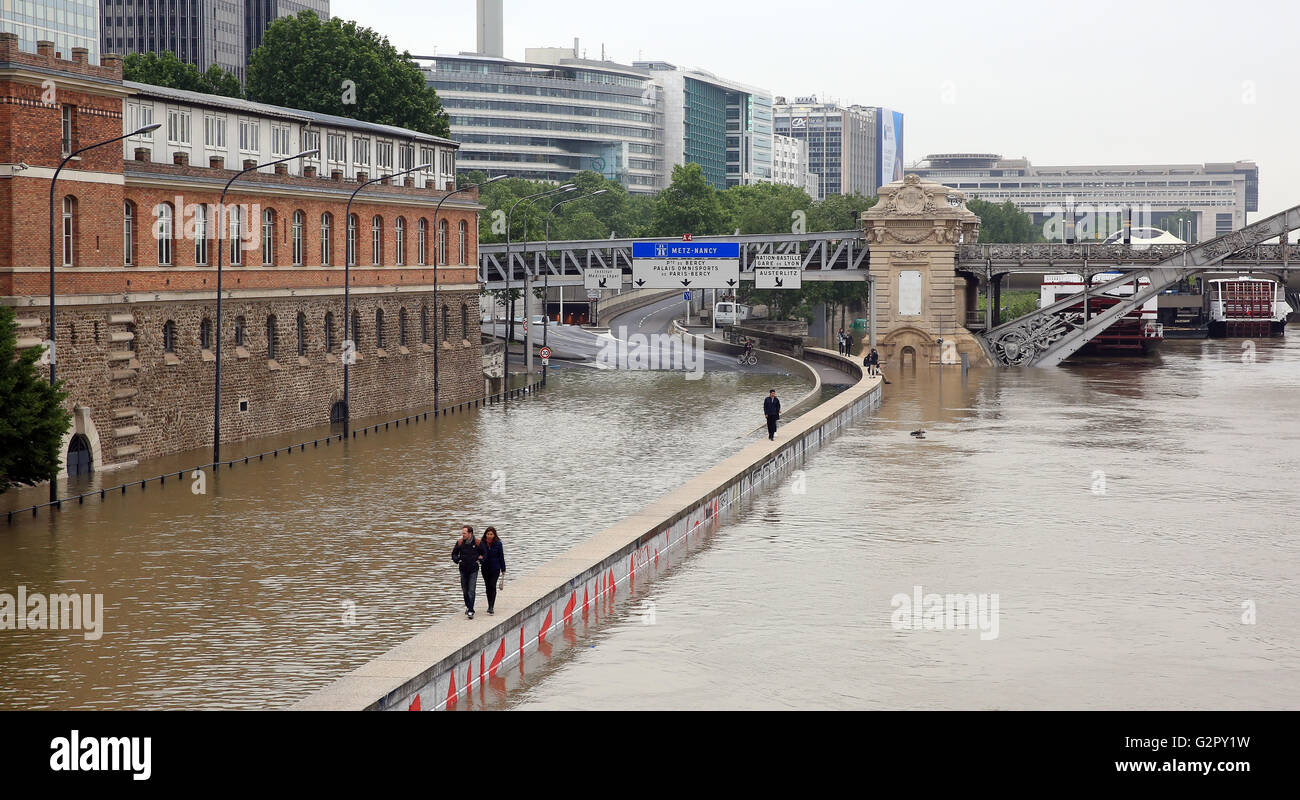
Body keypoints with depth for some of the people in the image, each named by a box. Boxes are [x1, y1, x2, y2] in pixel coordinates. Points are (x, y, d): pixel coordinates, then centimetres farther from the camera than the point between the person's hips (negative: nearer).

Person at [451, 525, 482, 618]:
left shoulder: (477, 543, -5)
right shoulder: (460, 542, -1)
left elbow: (483, 554, 9)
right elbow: (454, 554, 11)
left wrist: (480, 560, -8)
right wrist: (457, 560, -6)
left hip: (473, 570, -3)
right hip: (463, 569, 3)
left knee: (471, 591, -10)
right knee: (465, 590, 11)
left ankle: (470, 611, -12)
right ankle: (468, 606, 32)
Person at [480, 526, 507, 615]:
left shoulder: (498, 544, -5)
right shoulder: (482, 543, -2)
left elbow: (501, 557, -1)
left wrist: (503, 569, 1)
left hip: (495, 568, -3)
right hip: (485, 568, 3)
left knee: (492, 586, -12)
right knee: (488, 587, 10)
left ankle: (491, 607, -14)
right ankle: (490, 606, 21)